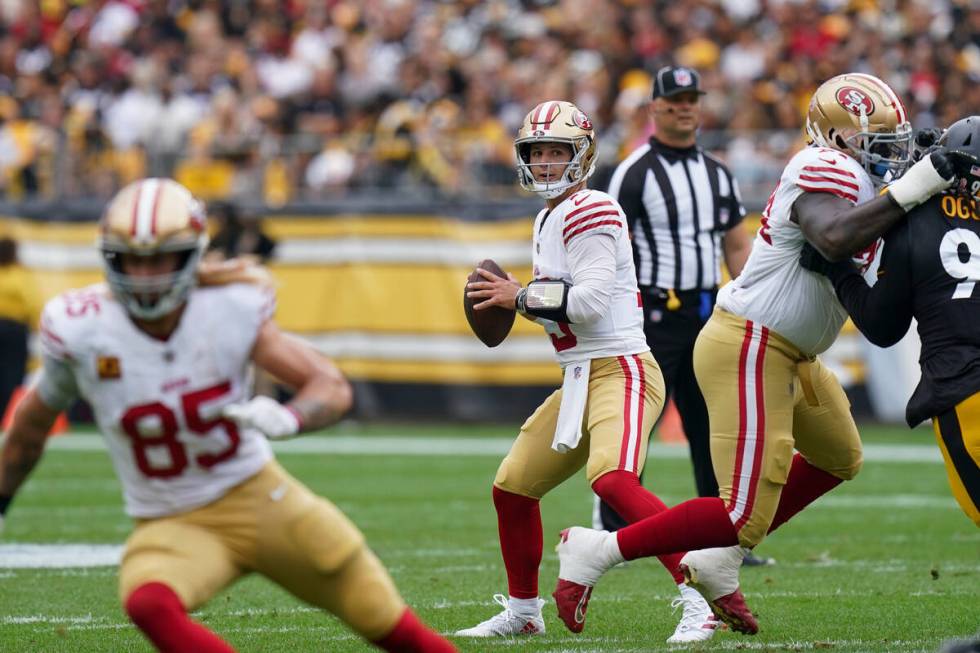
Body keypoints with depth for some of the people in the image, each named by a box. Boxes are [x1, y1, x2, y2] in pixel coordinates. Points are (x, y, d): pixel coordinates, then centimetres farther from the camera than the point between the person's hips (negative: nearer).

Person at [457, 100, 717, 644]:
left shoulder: (589, 211, -13)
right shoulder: (549, 219, 17)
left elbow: (591, 299, -22)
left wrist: (521, 298, -11)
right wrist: (521, 301, 7)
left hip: (620, 371, -10)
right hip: (580, 380, 10)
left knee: (613, 479, -32)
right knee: (512, 487, 16)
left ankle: (699, 602, -34)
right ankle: (522, 612, 34)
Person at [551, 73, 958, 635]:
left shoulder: (861, 179, 11)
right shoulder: (827, 170, -20)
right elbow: (834, 239, -40)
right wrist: (912, 189, -37)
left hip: (787, 355, 11)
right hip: (749, 351, -11)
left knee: (840, 459, 30)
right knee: (745, 517, -10)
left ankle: (719, 562, 28)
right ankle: (598, 551, -1)